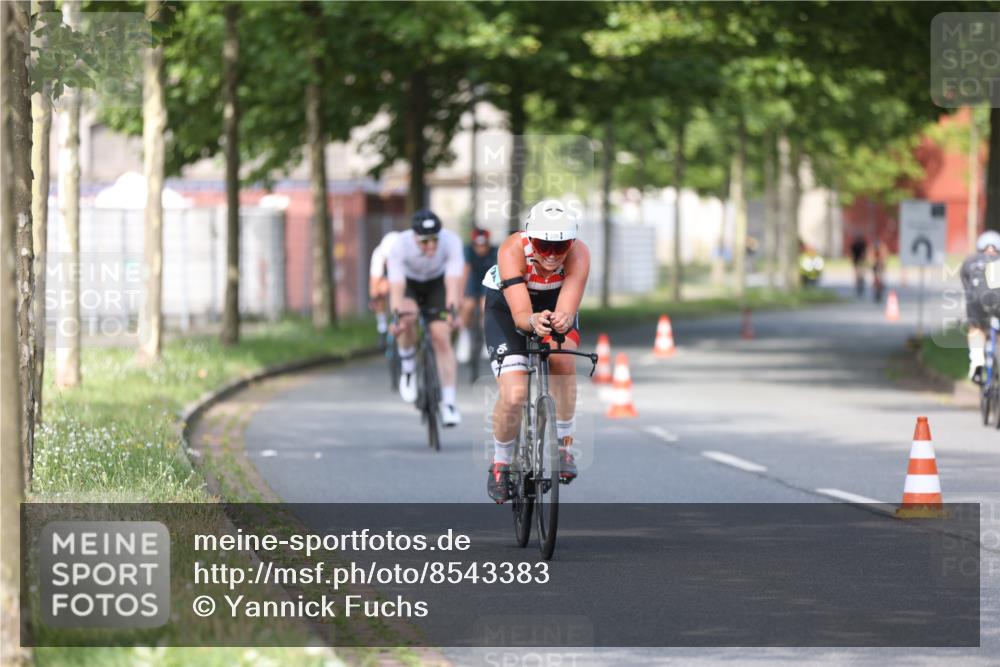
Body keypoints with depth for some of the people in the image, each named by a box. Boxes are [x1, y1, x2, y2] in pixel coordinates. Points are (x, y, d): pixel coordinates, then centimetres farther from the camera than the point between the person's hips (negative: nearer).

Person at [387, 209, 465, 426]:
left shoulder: (451, 242, -33)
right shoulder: (400, 246, -35)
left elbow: (453, 283, -40)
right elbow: (396, 287, -38)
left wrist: (452, 311, -54)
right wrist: (398, 315, -53)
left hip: (437, 283, 1)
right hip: (408, 282, -1)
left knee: (441, 338, -13)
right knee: (407, 319, -32)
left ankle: (448, 402, -8)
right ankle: (407, 367, -5)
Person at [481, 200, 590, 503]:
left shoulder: (578, 254, -32)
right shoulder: (512, 250, -36)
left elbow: (568, 307, -42)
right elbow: (519, 313, -43)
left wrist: (563, 320, -66)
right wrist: (533, 321, -66)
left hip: (553, 302, 2)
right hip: (505, 306, -2)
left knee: (563, 357, -30)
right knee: (513, 395, -17)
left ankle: (564, 444, -11)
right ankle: (500, 463, 11)